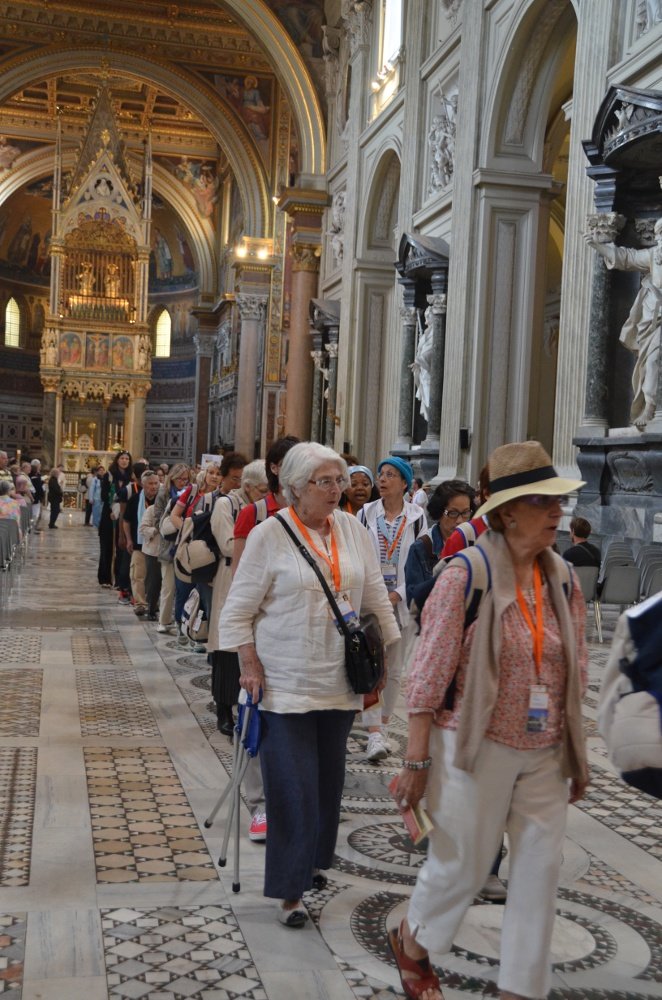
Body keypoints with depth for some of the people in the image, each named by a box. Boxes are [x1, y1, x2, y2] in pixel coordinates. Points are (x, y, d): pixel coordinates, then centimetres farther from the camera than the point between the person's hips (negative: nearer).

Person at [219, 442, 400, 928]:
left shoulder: (353, 530, 3)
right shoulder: (270, 535, -10)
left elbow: (376, 599, 11)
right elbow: (238, 610, -7)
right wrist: (251, 667, -11)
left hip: (340, 683, 5)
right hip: (286, 684, -5)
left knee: (329, 779, 15)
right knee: (293, 786, -2)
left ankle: (312, 860, 36)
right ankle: (290, 890, 11)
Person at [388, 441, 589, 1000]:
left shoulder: (563, 579, 2)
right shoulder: (466, 574, -14)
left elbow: (575, 675, 10)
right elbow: (428, 675, -13)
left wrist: (577, 757, 13)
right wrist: (416, 762, -12)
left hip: (546, 755, 5)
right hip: (476, 747, -5)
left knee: (540, 869, 9)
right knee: (463, 864, 10)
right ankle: (412, 942, 41)